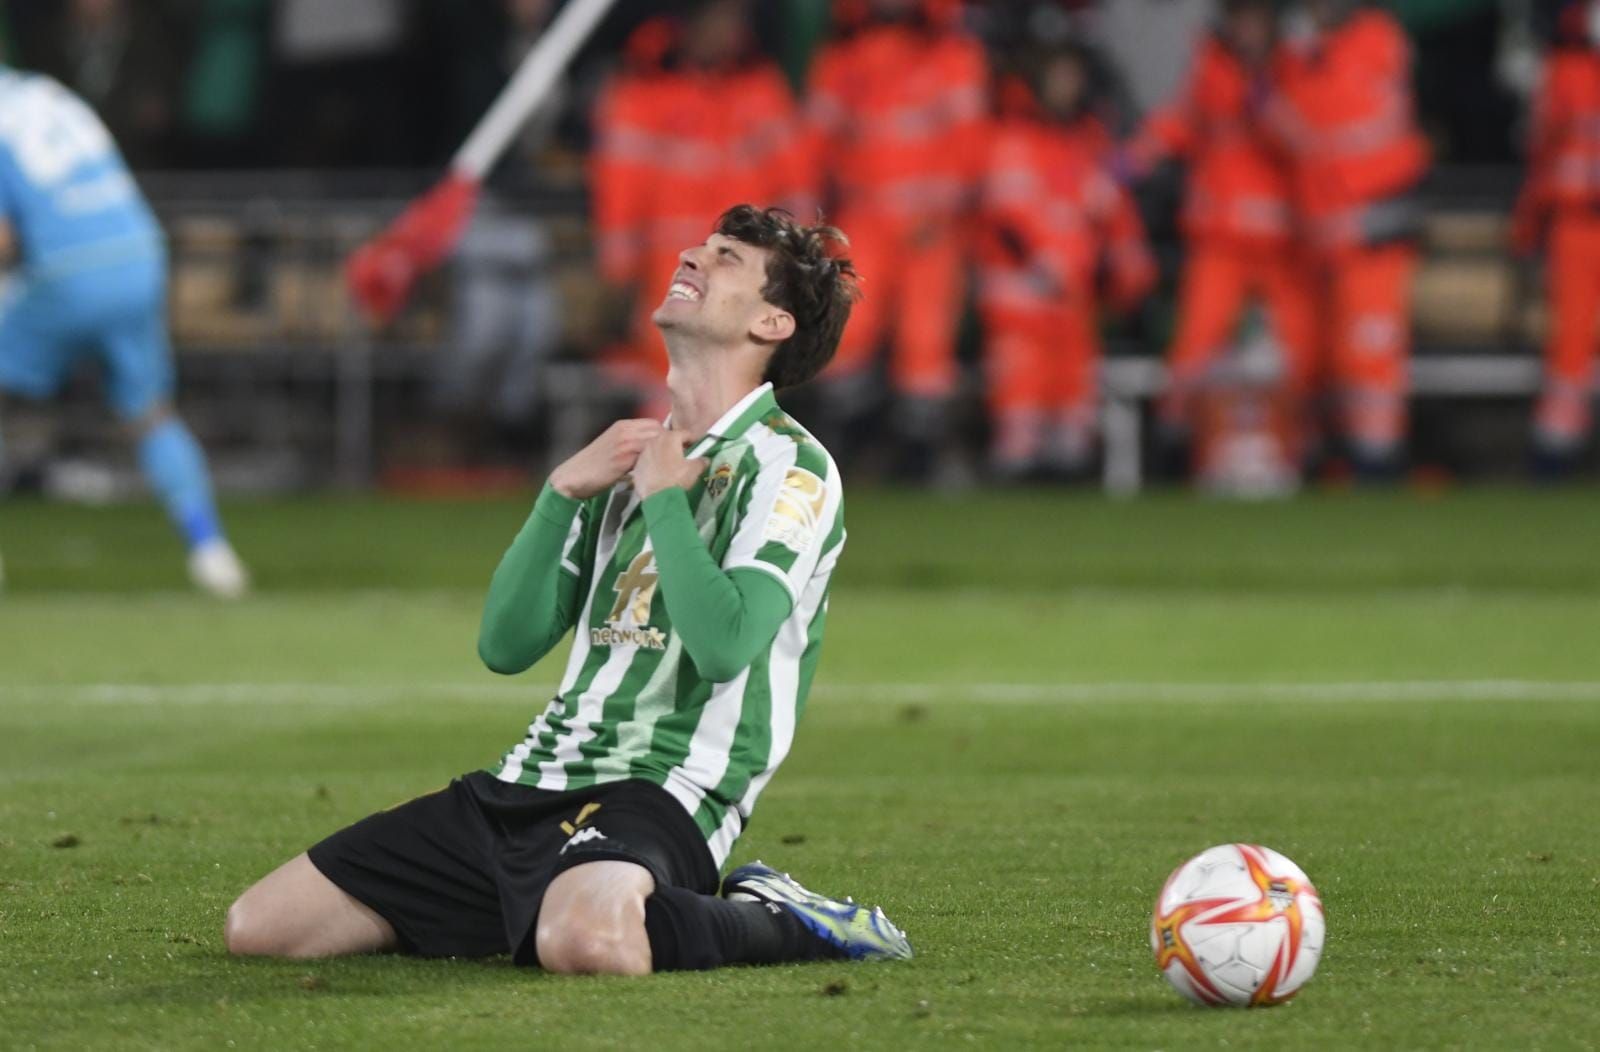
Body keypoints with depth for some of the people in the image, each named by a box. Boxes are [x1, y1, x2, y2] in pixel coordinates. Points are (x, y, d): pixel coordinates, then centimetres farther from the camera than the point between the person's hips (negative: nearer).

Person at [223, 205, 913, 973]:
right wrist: (564, 491, 1)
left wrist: (662, 496, -8)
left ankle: (778, 922, -12)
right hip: (526, 789, 8)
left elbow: (723, 644, -20)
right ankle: (531, 905, 12)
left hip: (657, 795, -8)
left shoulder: (791, 469, -3)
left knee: (584, 938, -43)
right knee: (258, 926, 1)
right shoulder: (632, 455, 21)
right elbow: (506, 645, 13)